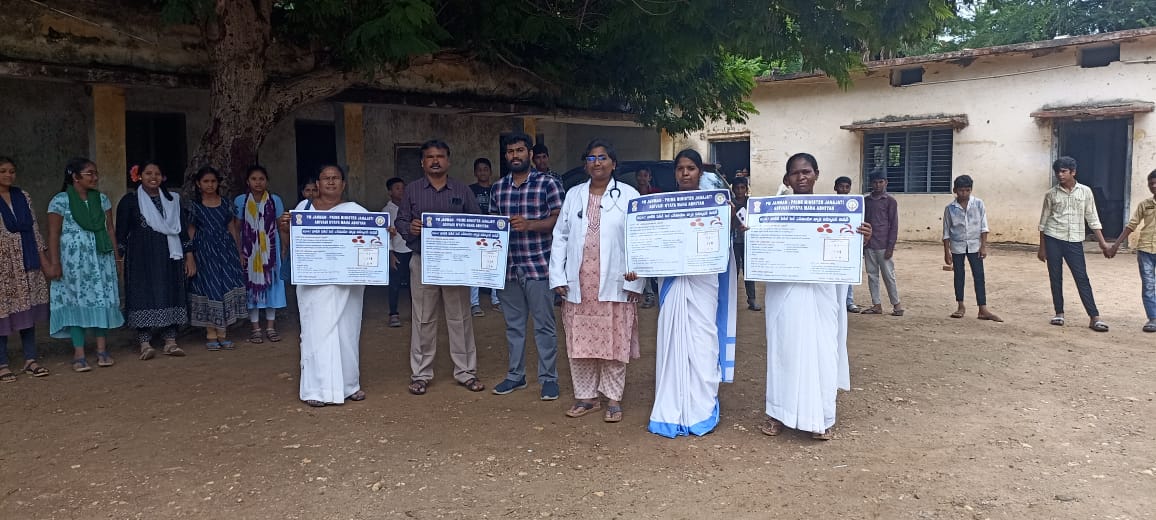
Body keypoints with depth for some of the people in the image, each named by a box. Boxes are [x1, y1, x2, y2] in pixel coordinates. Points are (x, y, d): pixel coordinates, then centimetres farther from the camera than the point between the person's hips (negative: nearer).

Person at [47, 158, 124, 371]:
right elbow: (53, 234, -6)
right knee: (77, 302, -2)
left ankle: (102, 349, 10)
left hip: (101, 258, 4)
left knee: (102, 300, 3)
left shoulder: (102, 199, 9)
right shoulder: (60, 201, -4)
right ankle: (79, 355, 1)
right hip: (74, 260, -4)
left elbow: (110, 229, 11)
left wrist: (116, 256, 7)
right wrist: (55, 263, -11)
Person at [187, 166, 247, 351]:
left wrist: (239, 251, 7)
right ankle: (211, 335, 5)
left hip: (225, 249, 2)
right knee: (208, 288, -1)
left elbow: (233, 228, 11)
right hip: (204, 251, -2)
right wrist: (190, 255, 0)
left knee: (227, 288, -3)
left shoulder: (225, 203, 9)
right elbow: (191, 232, 5)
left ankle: (222, 333, 4)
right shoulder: (195, 206, 3)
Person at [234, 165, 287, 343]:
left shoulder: (275, 200, 1)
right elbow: (237, 229, 2)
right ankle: (256, 328, 10)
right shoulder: (240, 201, 0)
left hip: (270, 250, 1)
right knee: (251, 285, 2)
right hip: (249, 250, -1)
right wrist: (239, 252, -5)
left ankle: (270, 327, 14)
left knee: (271, 283, 5)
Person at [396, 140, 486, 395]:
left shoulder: (462, 190, 6)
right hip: (422, 262, 0)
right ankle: (420, 373, 14)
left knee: (460, 318, 5)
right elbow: (400, 221, 6)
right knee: (423, 319, 5)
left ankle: (466, 371, 15)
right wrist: (410, 227, -16)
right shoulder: (412, 189, 7)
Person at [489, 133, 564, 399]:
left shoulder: (548, 183, -4)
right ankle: (515, 375, 26)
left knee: (544, 325, 2)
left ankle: (548, 378, 12)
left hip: (539, 266, -5)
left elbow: (559, 220, -8)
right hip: (508, 266, 5)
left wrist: (529, 224, -21)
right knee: (513, 324, 14)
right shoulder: (498, 187, 12)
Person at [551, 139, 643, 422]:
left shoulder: (629, 195, 2)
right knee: (579, 342, 7)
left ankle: (614, 398, 15)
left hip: (613, 283, -3)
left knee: (614, 342, 2)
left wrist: (635, 279, -10)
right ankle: (585, 396, 19)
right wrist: (558, 277, 0)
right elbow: (560, 237, 9)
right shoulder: (574, 195, 13)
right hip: (578, 283, 3)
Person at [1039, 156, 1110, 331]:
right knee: (1055, 278, 4)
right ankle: (1059, 313, 16)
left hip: (1075, 241, 0)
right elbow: (1044, 221, 7)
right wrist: (1042, 248, 6)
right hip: (1053, 239, 0)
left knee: (1082, 278, -3)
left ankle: (1094, 317, -4)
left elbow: (1092, 218, 6)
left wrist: (1102, 242, 1)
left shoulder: (1085, 191, 4)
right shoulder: (1051, 194, 2)